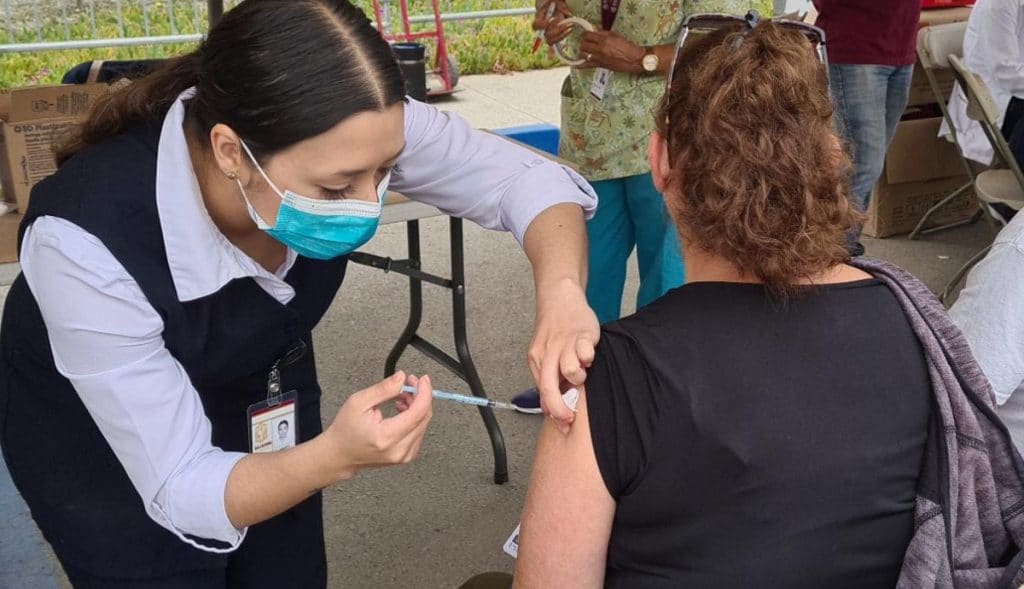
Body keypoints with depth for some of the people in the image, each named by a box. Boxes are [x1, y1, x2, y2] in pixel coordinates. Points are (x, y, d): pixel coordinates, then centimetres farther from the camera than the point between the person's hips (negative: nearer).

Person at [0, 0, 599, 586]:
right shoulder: (89, 240, -37)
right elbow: (181, 491, -30)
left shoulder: (348, 131, -29)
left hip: (261, 391, 4)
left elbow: (523, 176, -18)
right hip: (90, 435, -3)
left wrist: (560, 290, -38)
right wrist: (338, 455, -47)